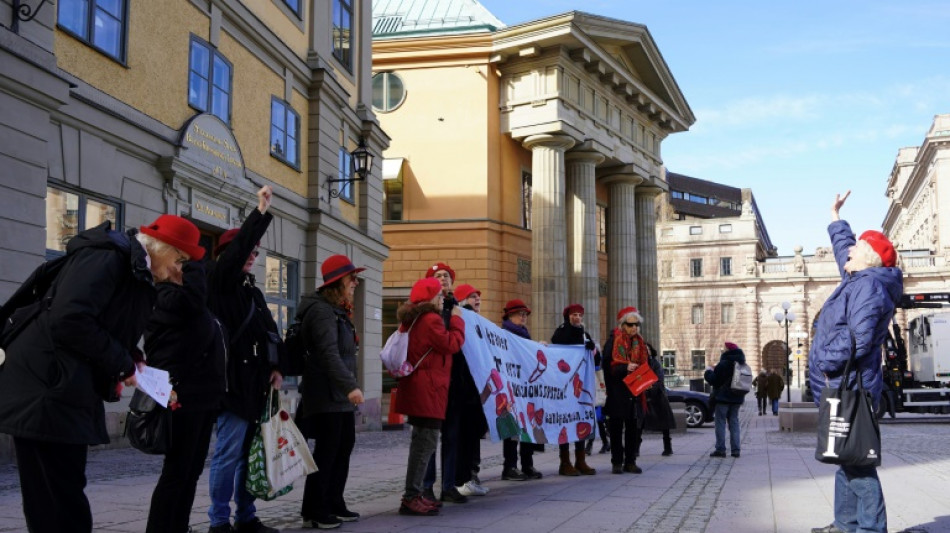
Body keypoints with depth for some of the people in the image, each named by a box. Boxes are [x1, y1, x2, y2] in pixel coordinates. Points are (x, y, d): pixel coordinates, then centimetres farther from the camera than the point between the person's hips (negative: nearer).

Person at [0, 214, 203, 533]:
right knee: (59, 506, -8)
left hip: (72, 395, 10)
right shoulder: (107, 257, -14)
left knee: (63, 501, 13)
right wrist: (122, 363, -14)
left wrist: (129, 363, 1)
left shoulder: (140, 278, 17)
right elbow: (68, 320, -25)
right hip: (45, 392, -10)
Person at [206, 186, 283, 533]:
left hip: (256, 383, 8)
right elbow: (235, 250, -19)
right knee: (230, 452, -6)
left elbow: (269, 331, 17)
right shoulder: (220, 282, -2)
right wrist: (260, 212, -21)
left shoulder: (252, 290, 20)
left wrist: (275, 367, 5)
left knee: (252, 452, 10)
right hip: (233, 382, -8)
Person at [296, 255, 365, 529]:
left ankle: (334, 504, 21)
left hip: (340, 395, 10)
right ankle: (313, 510, 4)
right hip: (326, 395, -10)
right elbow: (329, 354, -27)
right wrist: (350, 386, -35)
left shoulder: (338, 311, 18)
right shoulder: (322, 311, -15)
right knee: (326, 452, -5)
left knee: (344, 448, 12)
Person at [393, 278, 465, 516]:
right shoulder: (431, 320, -14)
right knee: (426, 442, -9)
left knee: (422, 441, 16)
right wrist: (457, 320, -3)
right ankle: (411, 497, -9)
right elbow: (452, 344, -14)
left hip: (417, 387, 11)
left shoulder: (412, 319, 16)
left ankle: (413, 494, 20)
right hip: (428, 389, -11)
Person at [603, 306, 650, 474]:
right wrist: (625, 367, -22)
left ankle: (630, 461, 12)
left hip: (635, 392, 4)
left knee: (635, 427, 4)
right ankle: (617, 462, 7)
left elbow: (646, 365, 15)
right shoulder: (613, 342, -3)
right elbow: (608, 366, -9)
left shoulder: (640, 343, 13)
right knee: (616, 427, 0)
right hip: (617, 392, -4)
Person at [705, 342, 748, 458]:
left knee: (720, 422, -2)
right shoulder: (742, 365, 10)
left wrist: (708, 371, 6)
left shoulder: (723, 364, -14)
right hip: (737, 398, 7)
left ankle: (720, 449, -6)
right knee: (734, 422, 11)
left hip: (723, 397, -7)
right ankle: (735, 449, 8)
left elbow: (713, 380, -14)